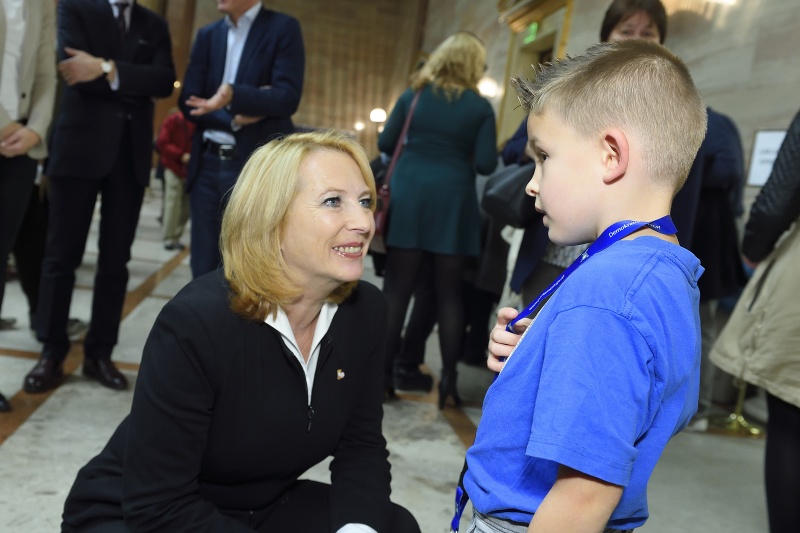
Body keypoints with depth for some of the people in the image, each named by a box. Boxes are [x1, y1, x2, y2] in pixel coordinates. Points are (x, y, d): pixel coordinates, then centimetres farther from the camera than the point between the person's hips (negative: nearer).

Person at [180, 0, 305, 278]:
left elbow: (288, 98, -12)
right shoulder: (207, 34, 14)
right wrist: (234, 118, -10)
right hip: (208, 165, 5)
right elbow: (188, 101, 8)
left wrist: (234, 95, -28)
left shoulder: (283, 28, -1)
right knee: (204, 270, 7)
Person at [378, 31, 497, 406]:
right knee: (448, 293, 5)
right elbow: (486, 164, -3)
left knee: (397, 288, 4)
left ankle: (384, 372, 7)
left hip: (409, 194, 1)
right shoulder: (480, 107, 1)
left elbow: (385, 144, 7)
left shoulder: (412, 95, 7)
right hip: (452, 200, -1)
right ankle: (448, 379, 8)